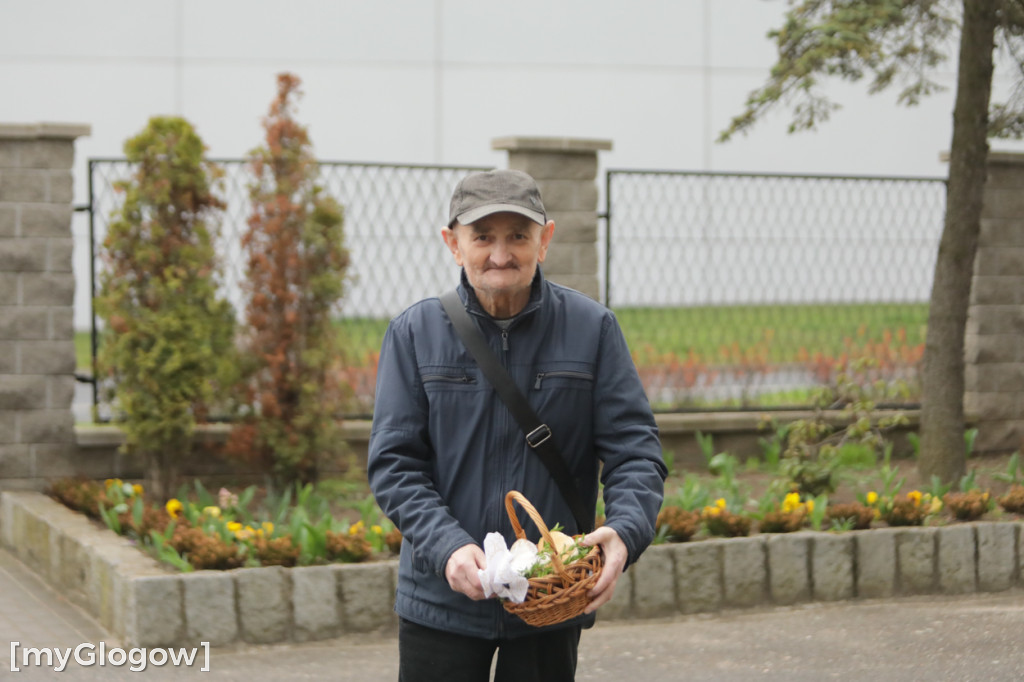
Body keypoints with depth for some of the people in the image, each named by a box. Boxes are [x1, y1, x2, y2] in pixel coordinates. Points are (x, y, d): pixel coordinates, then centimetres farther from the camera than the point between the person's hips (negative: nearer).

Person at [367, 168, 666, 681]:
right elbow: (393, 462, -4)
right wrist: (447, 546, -21)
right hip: (441, 601, 0)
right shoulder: (415, 332, -2)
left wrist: (625, 530, -23)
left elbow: (635, 450, -2)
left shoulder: (592, 328, -2)